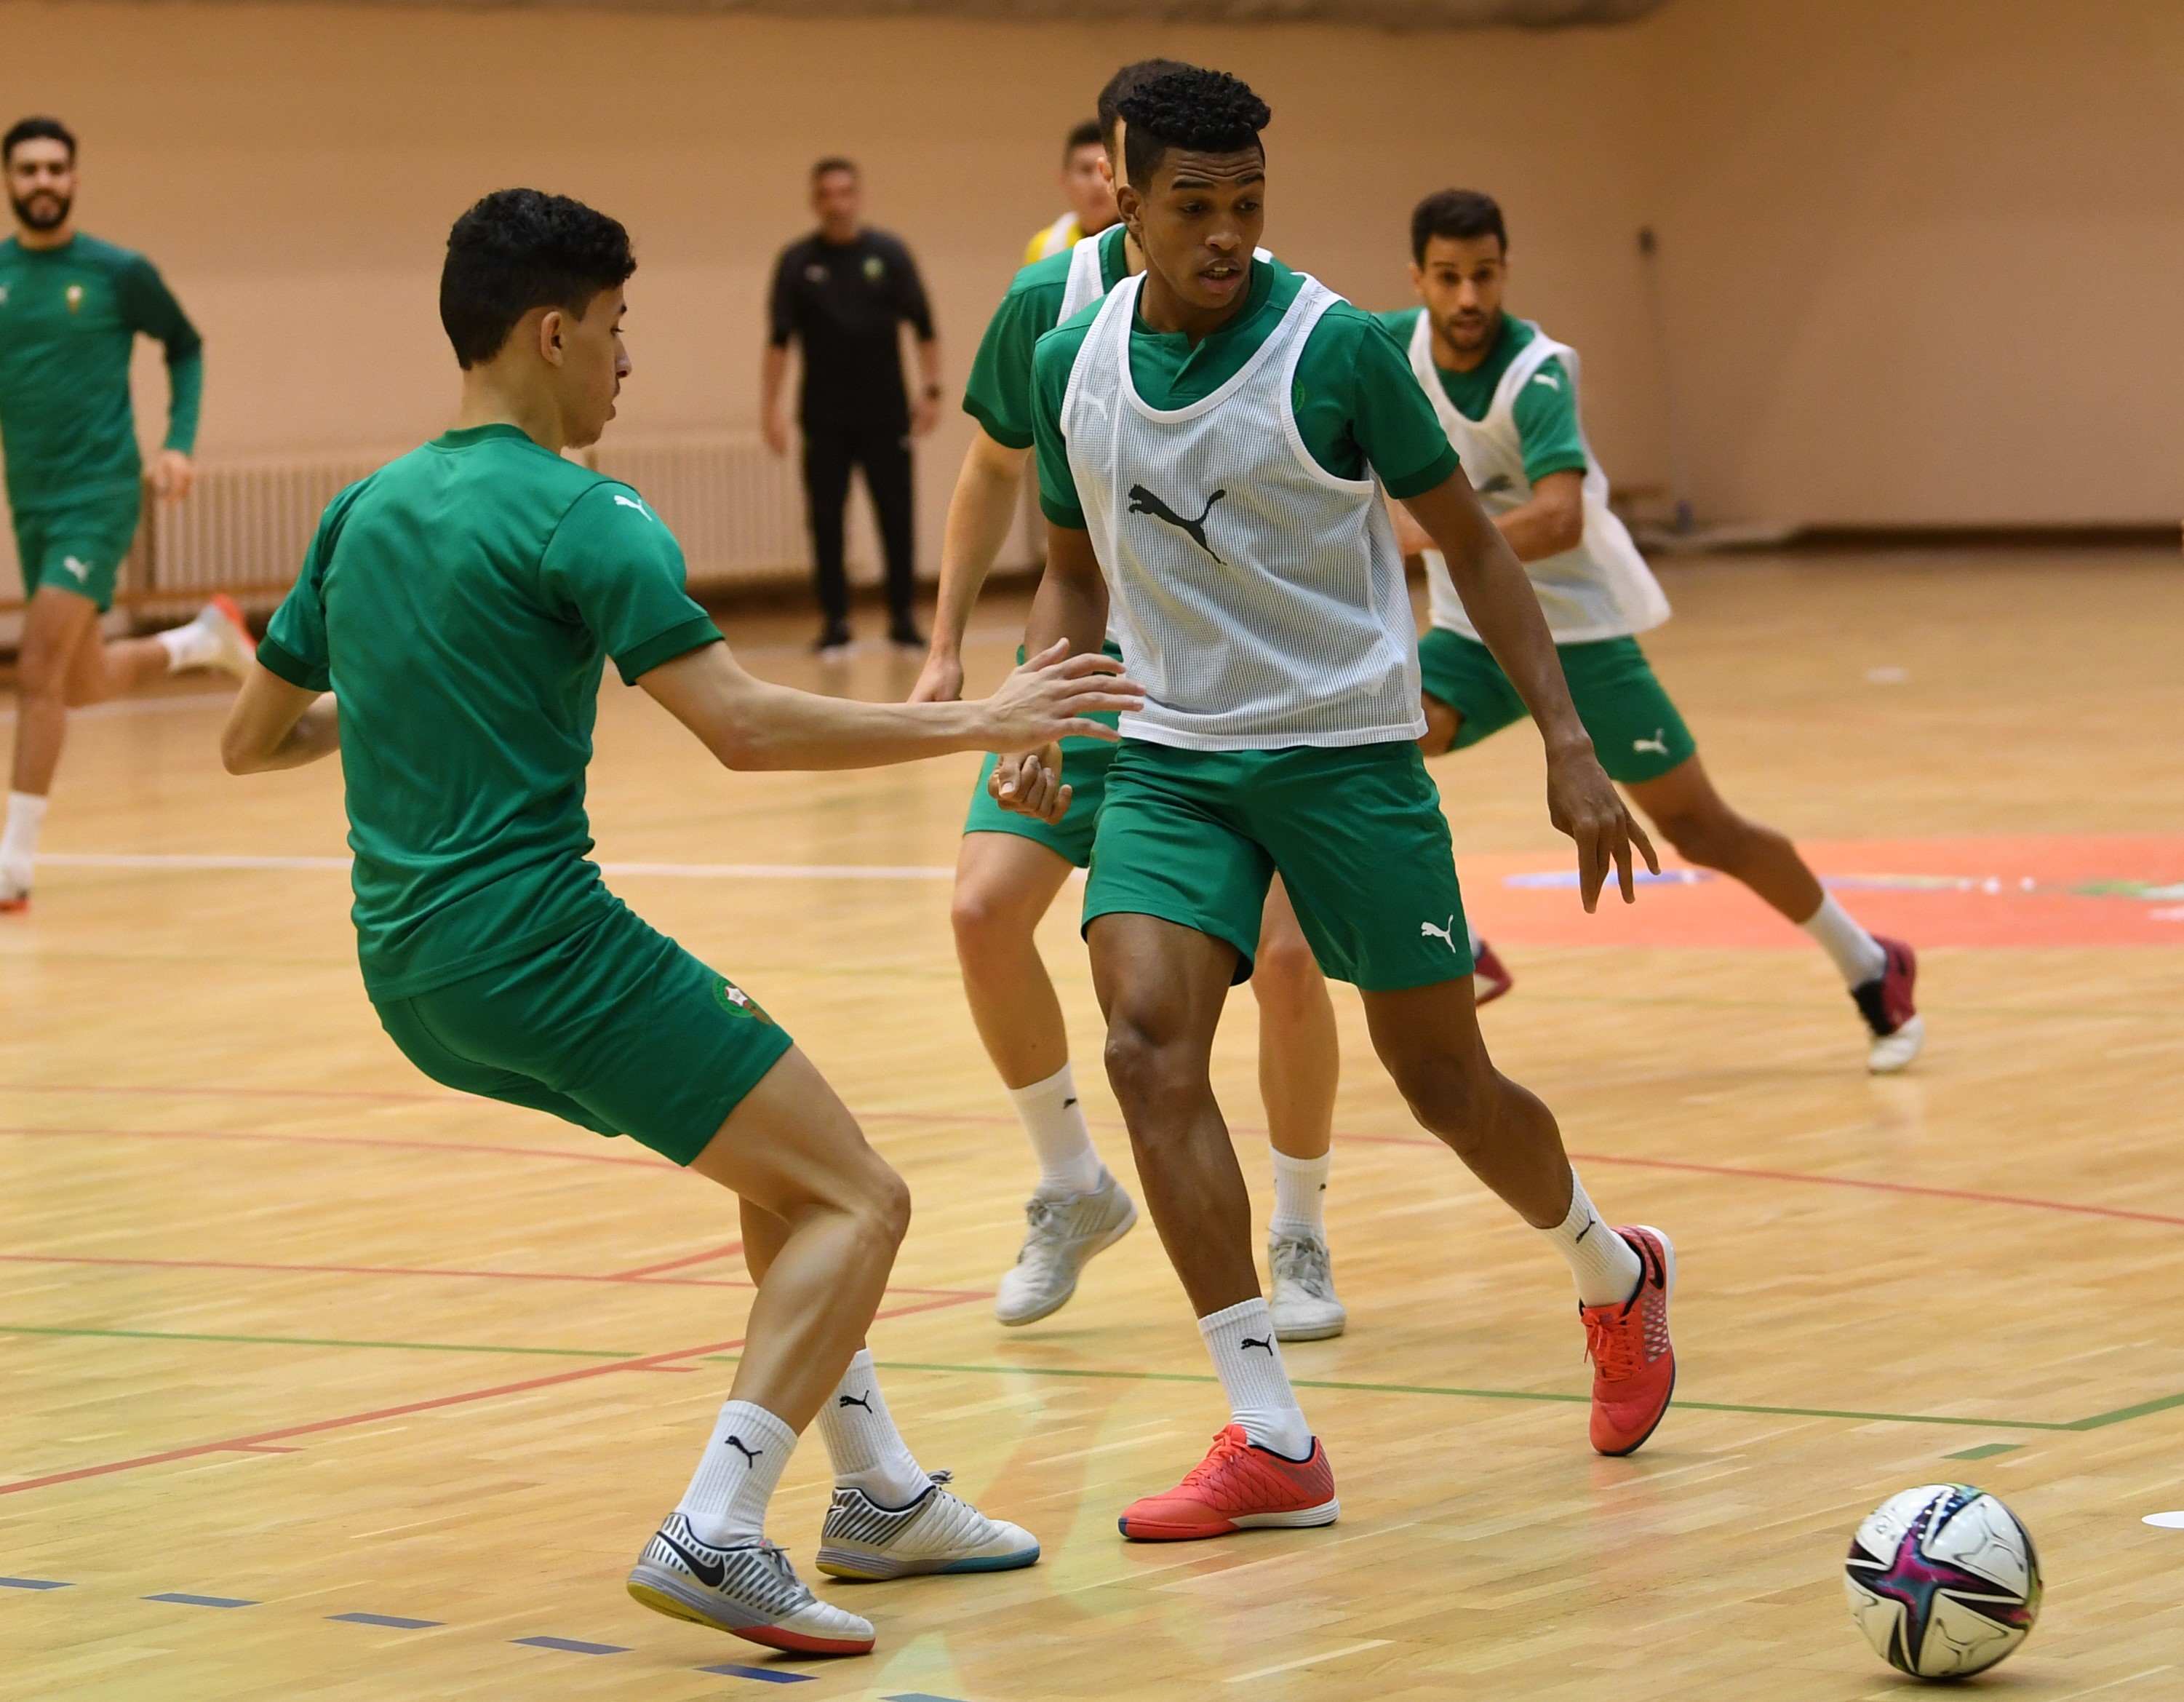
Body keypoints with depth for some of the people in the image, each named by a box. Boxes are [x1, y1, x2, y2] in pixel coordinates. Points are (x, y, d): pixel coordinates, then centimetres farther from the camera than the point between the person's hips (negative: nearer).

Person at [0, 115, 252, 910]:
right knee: (83, 682, 16)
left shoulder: (118, 272, -6)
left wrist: (179, 442, -3)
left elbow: (186, 346, 9)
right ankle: (205, 638, 44)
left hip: (99, 494, -5)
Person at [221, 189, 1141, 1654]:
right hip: (538, 943, -9)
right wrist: (976, 723, -13)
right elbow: (745, 726, -21)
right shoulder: (577, 517, -11)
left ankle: (881, 1496, 25)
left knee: (787, 1151, 24)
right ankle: (715, 1536, -19)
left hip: (416, 971, 9)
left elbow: (253, 740, 21)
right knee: (857, 1203, -4)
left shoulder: (366, 512, 13)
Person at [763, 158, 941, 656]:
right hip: (824, 418, 0)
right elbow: (779, 340, -2)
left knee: (897, 516, 1)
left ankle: (904, 617, 10)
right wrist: (770, 408, -8)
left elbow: (923, 327, 2)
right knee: (826, 520, 1)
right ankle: (835, 621, 8)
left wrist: (930, 390, -5)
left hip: (886, 413, 0)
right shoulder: (797, 262, 0)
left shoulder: (888, 254, 0)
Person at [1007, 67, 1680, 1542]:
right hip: (1170, 756, 3)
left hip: (1346, 747, -3)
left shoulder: (1337, 349, -13)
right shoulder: (1073, 365, 0)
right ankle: (1272, 1445, -16)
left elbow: (1472, 542, -4)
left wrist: (1569, 746, -10)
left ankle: (1616, 1278, 37)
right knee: (1150, 1043, -19)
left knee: (1446, 1085, 3)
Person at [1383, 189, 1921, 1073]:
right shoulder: (1396, 344, -8)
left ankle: (1871, 968, 17)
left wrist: (1428, 534, -51)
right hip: (1471, 628, 5)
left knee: (1697, 826, -1)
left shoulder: (1536, 376, -26)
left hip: (1579, 628, -5)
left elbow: (1558, 521, -42)